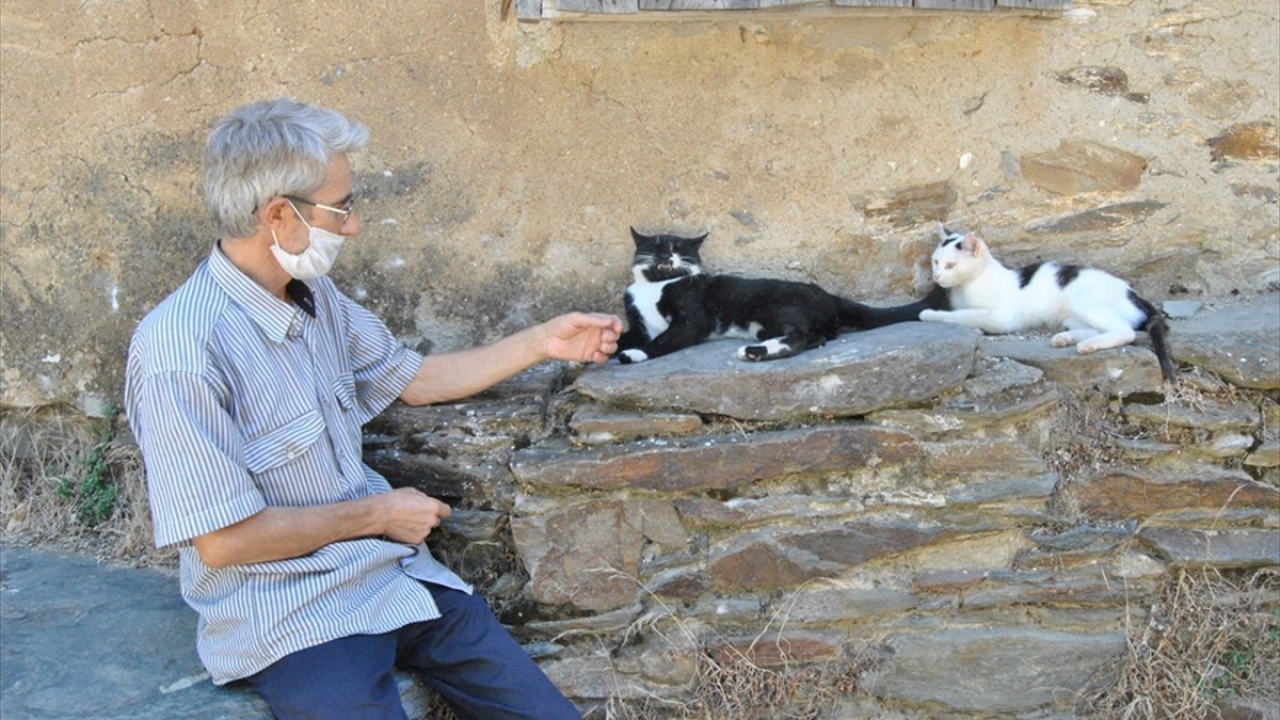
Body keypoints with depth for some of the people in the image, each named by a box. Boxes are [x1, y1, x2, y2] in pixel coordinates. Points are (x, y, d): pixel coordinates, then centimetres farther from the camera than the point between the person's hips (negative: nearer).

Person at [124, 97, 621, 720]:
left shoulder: (315, 295, 5)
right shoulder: (183, 349, -21)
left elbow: (411, 379, 21)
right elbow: (223, 540, -20)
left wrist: (541, 343, 16)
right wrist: (377, 515, -10)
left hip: (394, 575, 7)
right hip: (287, 615, -7)